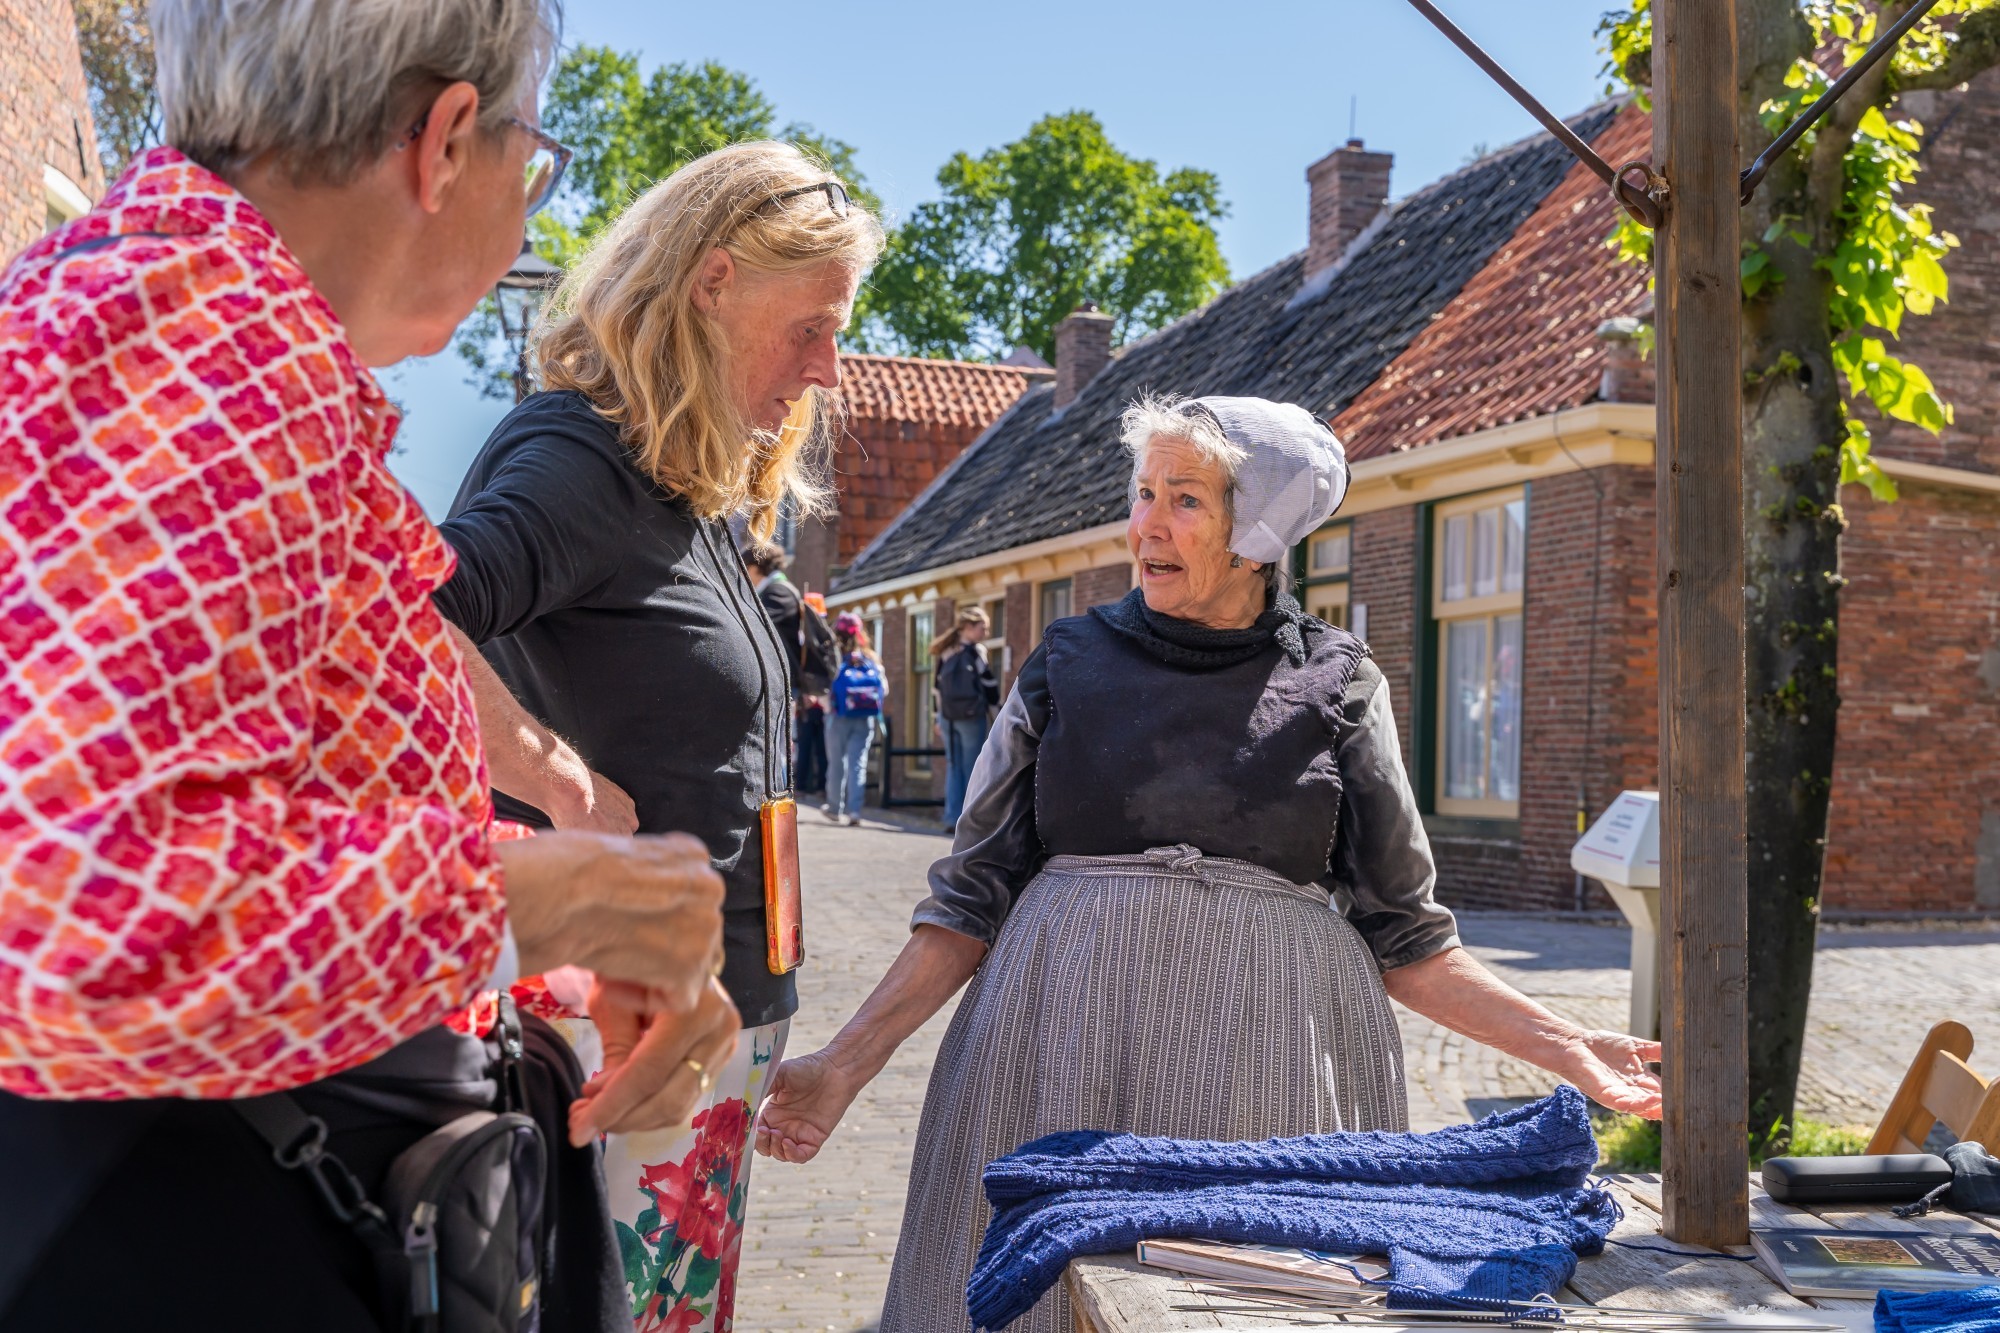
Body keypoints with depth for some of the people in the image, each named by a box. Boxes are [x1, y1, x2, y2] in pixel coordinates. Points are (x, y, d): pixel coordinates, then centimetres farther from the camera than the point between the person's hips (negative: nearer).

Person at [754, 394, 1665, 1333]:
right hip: (1067, 1065, 1)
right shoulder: (1072, 662, 3)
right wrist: (845, 1064, -3)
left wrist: (1563, 1046, -2)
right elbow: (972, 900, 3)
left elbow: (1400, 937, 6)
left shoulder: (1338, 684, 2)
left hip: (1267, 1072, 0)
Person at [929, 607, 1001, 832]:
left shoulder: (945, 653, 10)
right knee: (971, 769, -1)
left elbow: (936, 687, 12)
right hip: (972, 717, -5)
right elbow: (988, 683, -5)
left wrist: (939, 719, 16)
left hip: (948, 717, 5)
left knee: (953, 767, 9)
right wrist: (992, 705, 10)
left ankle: (952, 818, 5)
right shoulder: (976, 651, -6)